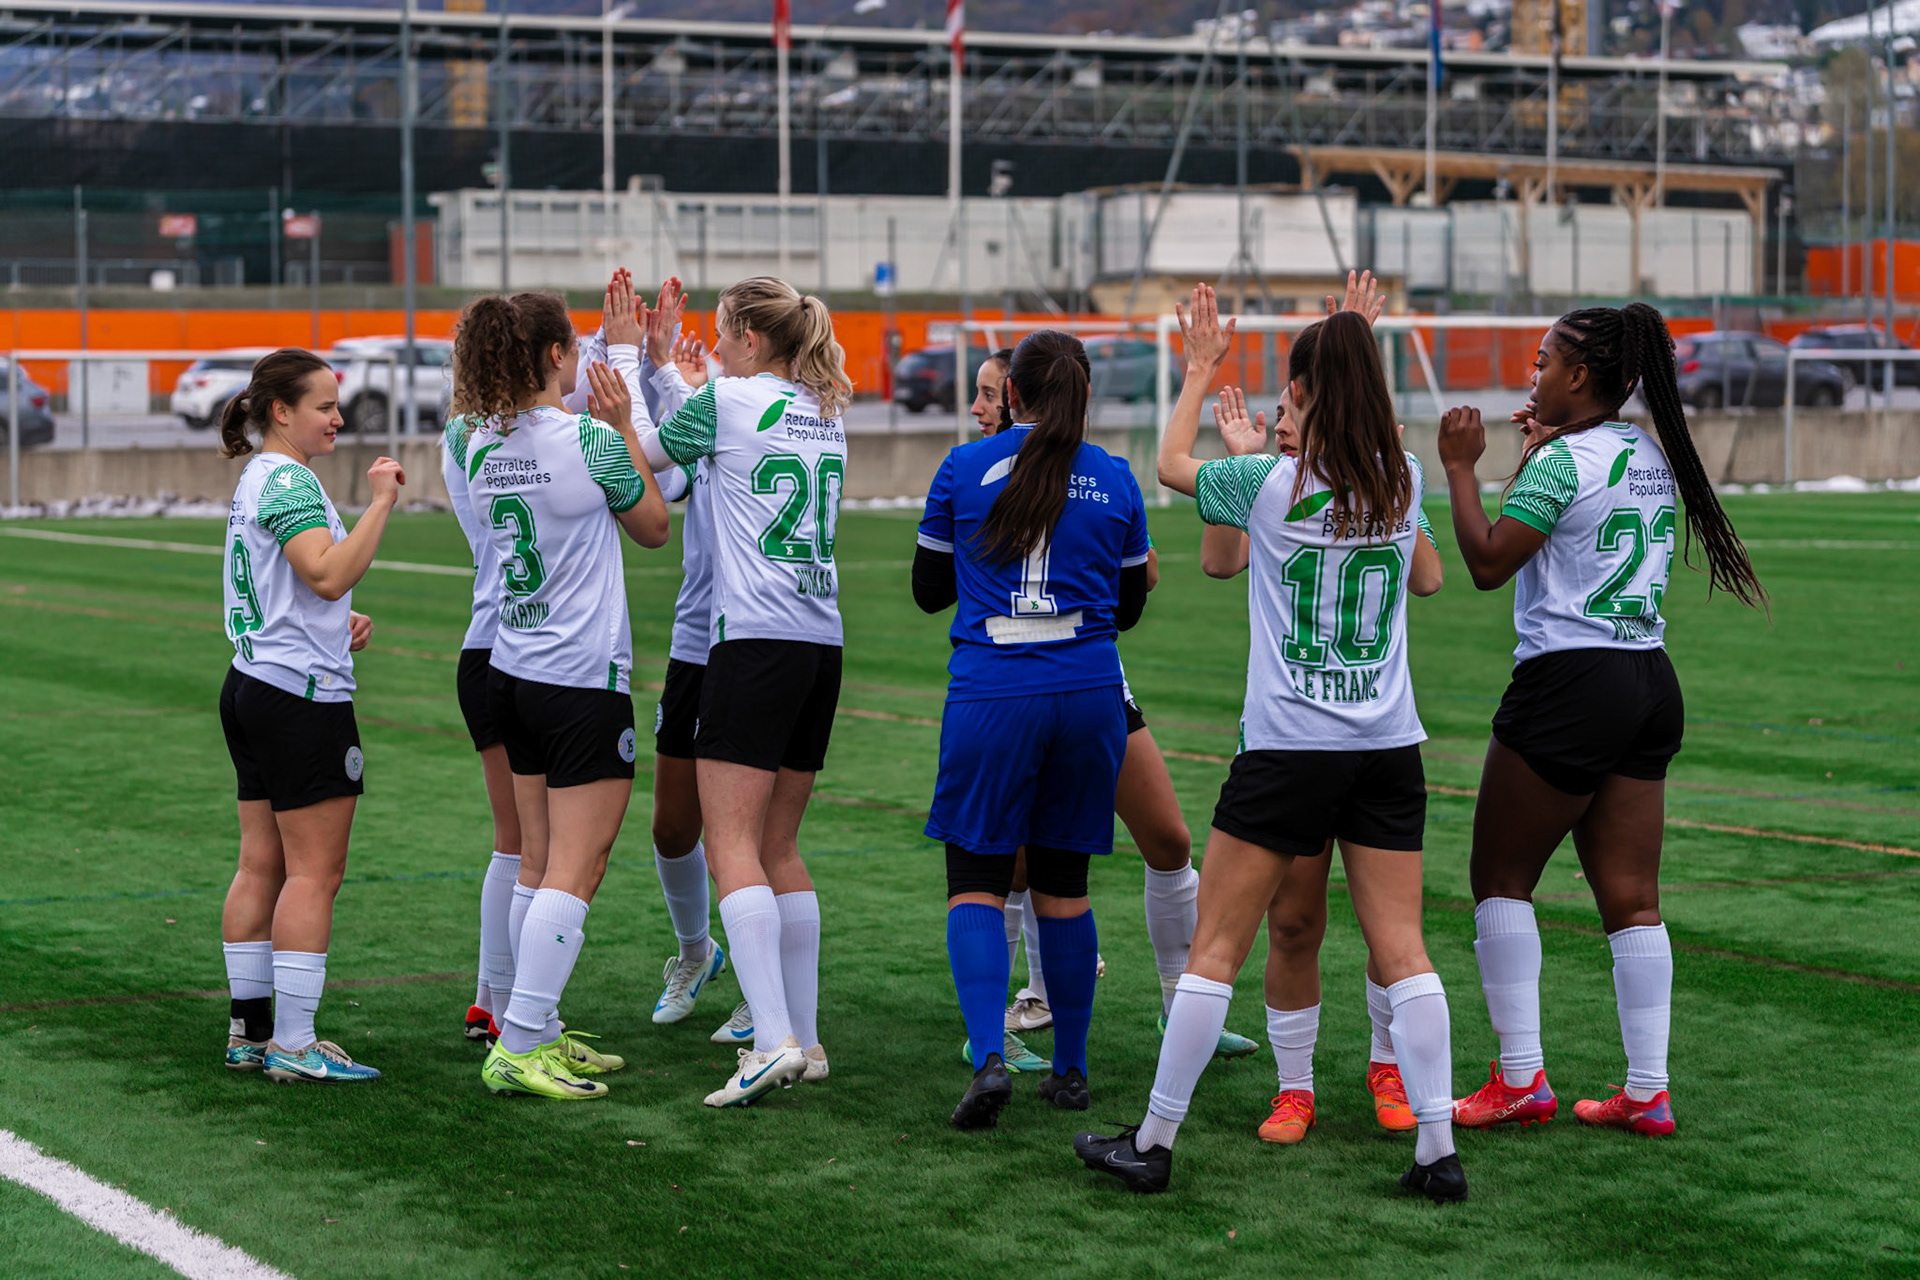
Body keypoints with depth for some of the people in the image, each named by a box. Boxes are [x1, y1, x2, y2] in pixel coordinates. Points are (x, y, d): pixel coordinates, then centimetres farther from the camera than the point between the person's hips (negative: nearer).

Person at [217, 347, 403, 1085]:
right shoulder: (290, 481, -14)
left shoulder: (256, 479, 18)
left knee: (262, 866, 11)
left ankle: (250, 1031, 14)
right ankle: (294, 1045, -6)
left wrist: (335, 627, 14)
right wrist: (379, 504, -23)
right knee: (314, 872, -7)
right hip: (303, 697, -10)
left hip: (252, 687, 10)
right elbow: (327, 574, -27)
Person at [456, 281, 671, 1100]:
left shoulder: (482, 446, 3)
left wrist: (621, 349, 25)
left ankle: (539, 1033, 18)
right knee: (575, 871, -5)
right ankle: (518, 1048, -9)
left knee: (540, 863, 14)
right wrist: (622, 424, 2)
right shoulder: (589, 441, -15)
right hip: (583, 679, -8)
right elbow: (653, 526, 1)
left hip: (513, 673, 8)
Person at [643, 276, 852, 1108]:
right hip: (822, 642, 7)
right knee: (780, 848, 13)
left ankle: (774, 1039, -20)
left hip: (755, 640, -7)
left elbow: (650, 454, 11)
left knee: (732, 845, -8)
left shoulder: (728, 400, -5)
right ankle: (804, 1039, 13)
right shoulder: (827, 415, 14)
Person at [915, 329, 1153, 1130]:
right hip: (1089, 693, 2)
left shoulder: (965, 468, 0)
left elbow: (929, 589, 11)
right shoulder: (1114, 480, 5)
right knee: (1063, 886, 13)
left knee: (976, 883, 3)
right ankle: (1070, 1071, 18)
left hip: (991, 694, -2)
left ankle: (988, 1057, -15)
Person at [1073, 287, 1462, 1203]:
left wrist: (1200, 371, 25)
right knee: (1401, 950, 3)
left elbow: (1171, 464, 12)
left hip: (1286, 749, -3)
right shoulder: (1404, 482, 1)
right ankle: (1438, 1151, -1)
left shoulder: (1270, 483, -8)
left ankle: (1153, 1143, 10)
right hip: (1388, 749, 3)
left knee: (1214, 948, 4)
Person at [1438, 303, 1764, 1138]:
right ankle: (1648, 1092, 6)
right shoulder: (1652, 456, 13)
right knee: (1631, 896, 7)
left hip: (1569, 683, -8)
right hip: (1650, 682, 8)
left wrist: (1460, 466, -8)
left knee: (1501, 878, 5)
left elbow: (1488, 562, -15)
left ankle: (1521, 1079, 2)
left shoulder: (1565, 461, -12)